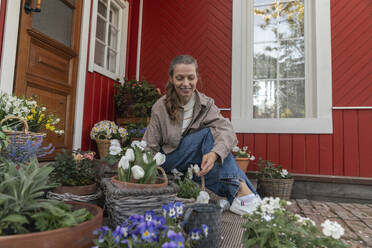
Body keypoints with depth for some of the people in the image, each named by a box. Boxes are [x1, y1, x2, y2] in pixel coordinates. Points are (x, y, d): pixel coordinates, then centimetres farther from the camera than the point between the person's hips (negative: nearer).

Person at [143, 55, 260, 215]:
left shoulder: (206, 104, -4)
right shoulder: (160, 108, -9)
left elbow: (225, 128, -22)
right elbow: (150, 147, -7)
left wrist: (214, 153, -44)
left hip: (196, 163, 3)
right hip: (168, 162, -3)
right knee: (210, 133, -27)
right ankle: (239, 188, -35)